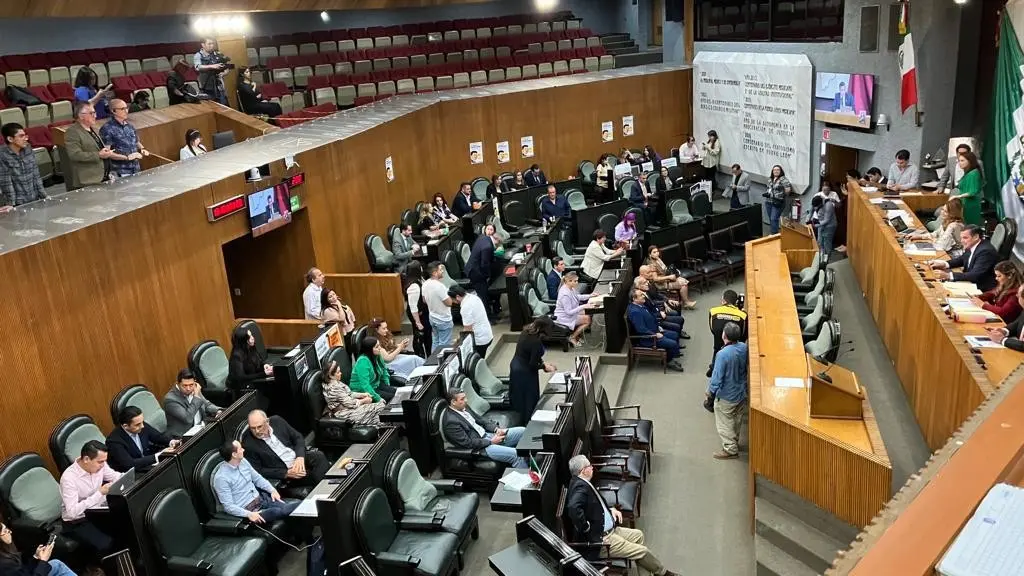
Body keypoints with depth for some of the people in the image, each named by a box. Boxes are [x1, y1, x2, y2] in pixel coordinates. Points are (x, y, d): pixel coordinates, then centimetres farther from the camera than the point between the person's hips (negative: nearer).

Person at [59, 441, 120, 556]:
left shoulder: (99, 464, -8)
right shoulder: (69, 478, -26)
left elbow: (116, 476, 11)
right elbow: (72, 511, -30)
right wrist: (99, 493, -31)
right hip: (77, 522, -6)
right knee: (105, 545, -30)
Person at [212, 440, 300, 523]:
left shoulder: (243, 461, 3)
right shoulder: (221, 478, -18)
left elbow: (257, 478, 16)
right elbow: (228, 506, -18)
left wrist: (272, 490, 1)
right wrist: (249, 514, -29)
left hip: (261, 498, 7)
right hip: (247, 510, -7)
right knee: (279, 511, -32)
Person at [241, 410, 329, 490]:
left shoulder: (277, 421, -2)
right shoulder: (248, 444, -14)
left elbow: (298, 437, 6)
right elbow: (258, 471, -11)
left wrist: (300, 457, -13)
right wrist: (286, 473, -19)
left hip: (299, 458, 5)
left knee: (319, 456, -26)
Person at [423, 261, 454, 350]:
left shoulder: (425, 284, -3)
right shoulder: (439, 286, -29)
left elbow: (424, 300, 10)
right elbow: (449, 303, -23)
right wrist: (448, 294, -6)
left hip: (432, 318, 8)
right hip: (444, 320, -8)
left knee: (435, 342, 20)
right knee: (444, 345, 4)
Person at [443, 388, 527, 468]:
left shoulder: (464, 407, 7)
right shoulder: (450, 421, -21)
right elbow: (468, 443, -21)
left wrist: (496, 429, -1)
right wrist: (491, 441, -17)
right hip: (480, 447, -9)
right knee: (515, 454, -26)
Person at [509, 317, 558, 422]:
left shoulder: (526, 331, -3)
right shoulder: (536, 342, -28)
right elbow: (533, 365, -22)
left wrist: (543, 362, 5)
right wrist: (544, 367, -4)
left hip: (516, 367, 9)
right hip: (524, 373, -9)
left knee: (519, 398, 21)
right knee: (529, 400, 8)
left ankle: (519, 419, 34)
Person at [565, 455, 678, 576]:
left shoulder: (583, 484, 7)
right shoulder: (580, 486, -24)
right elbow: (573, 508, -42)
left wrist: (611, 510, 8)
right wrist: (586, 528, -29)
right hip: (599, 540, -11)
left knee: (638, 535, 23)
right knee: (643, 551, -6)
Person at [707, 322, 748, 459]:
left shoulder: (723, 354, -32)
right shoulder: (744, 348, -12)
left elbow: (717, 377, -24)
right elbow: (746, 368, 4)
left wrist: (710, 392, -7)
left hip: (726, 396, -7)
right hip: (741, 392, 7)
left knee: (724, 423, 13)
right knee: (737, 420, 25)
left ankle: (730, 449, 23)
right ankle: (734, 442, 43)